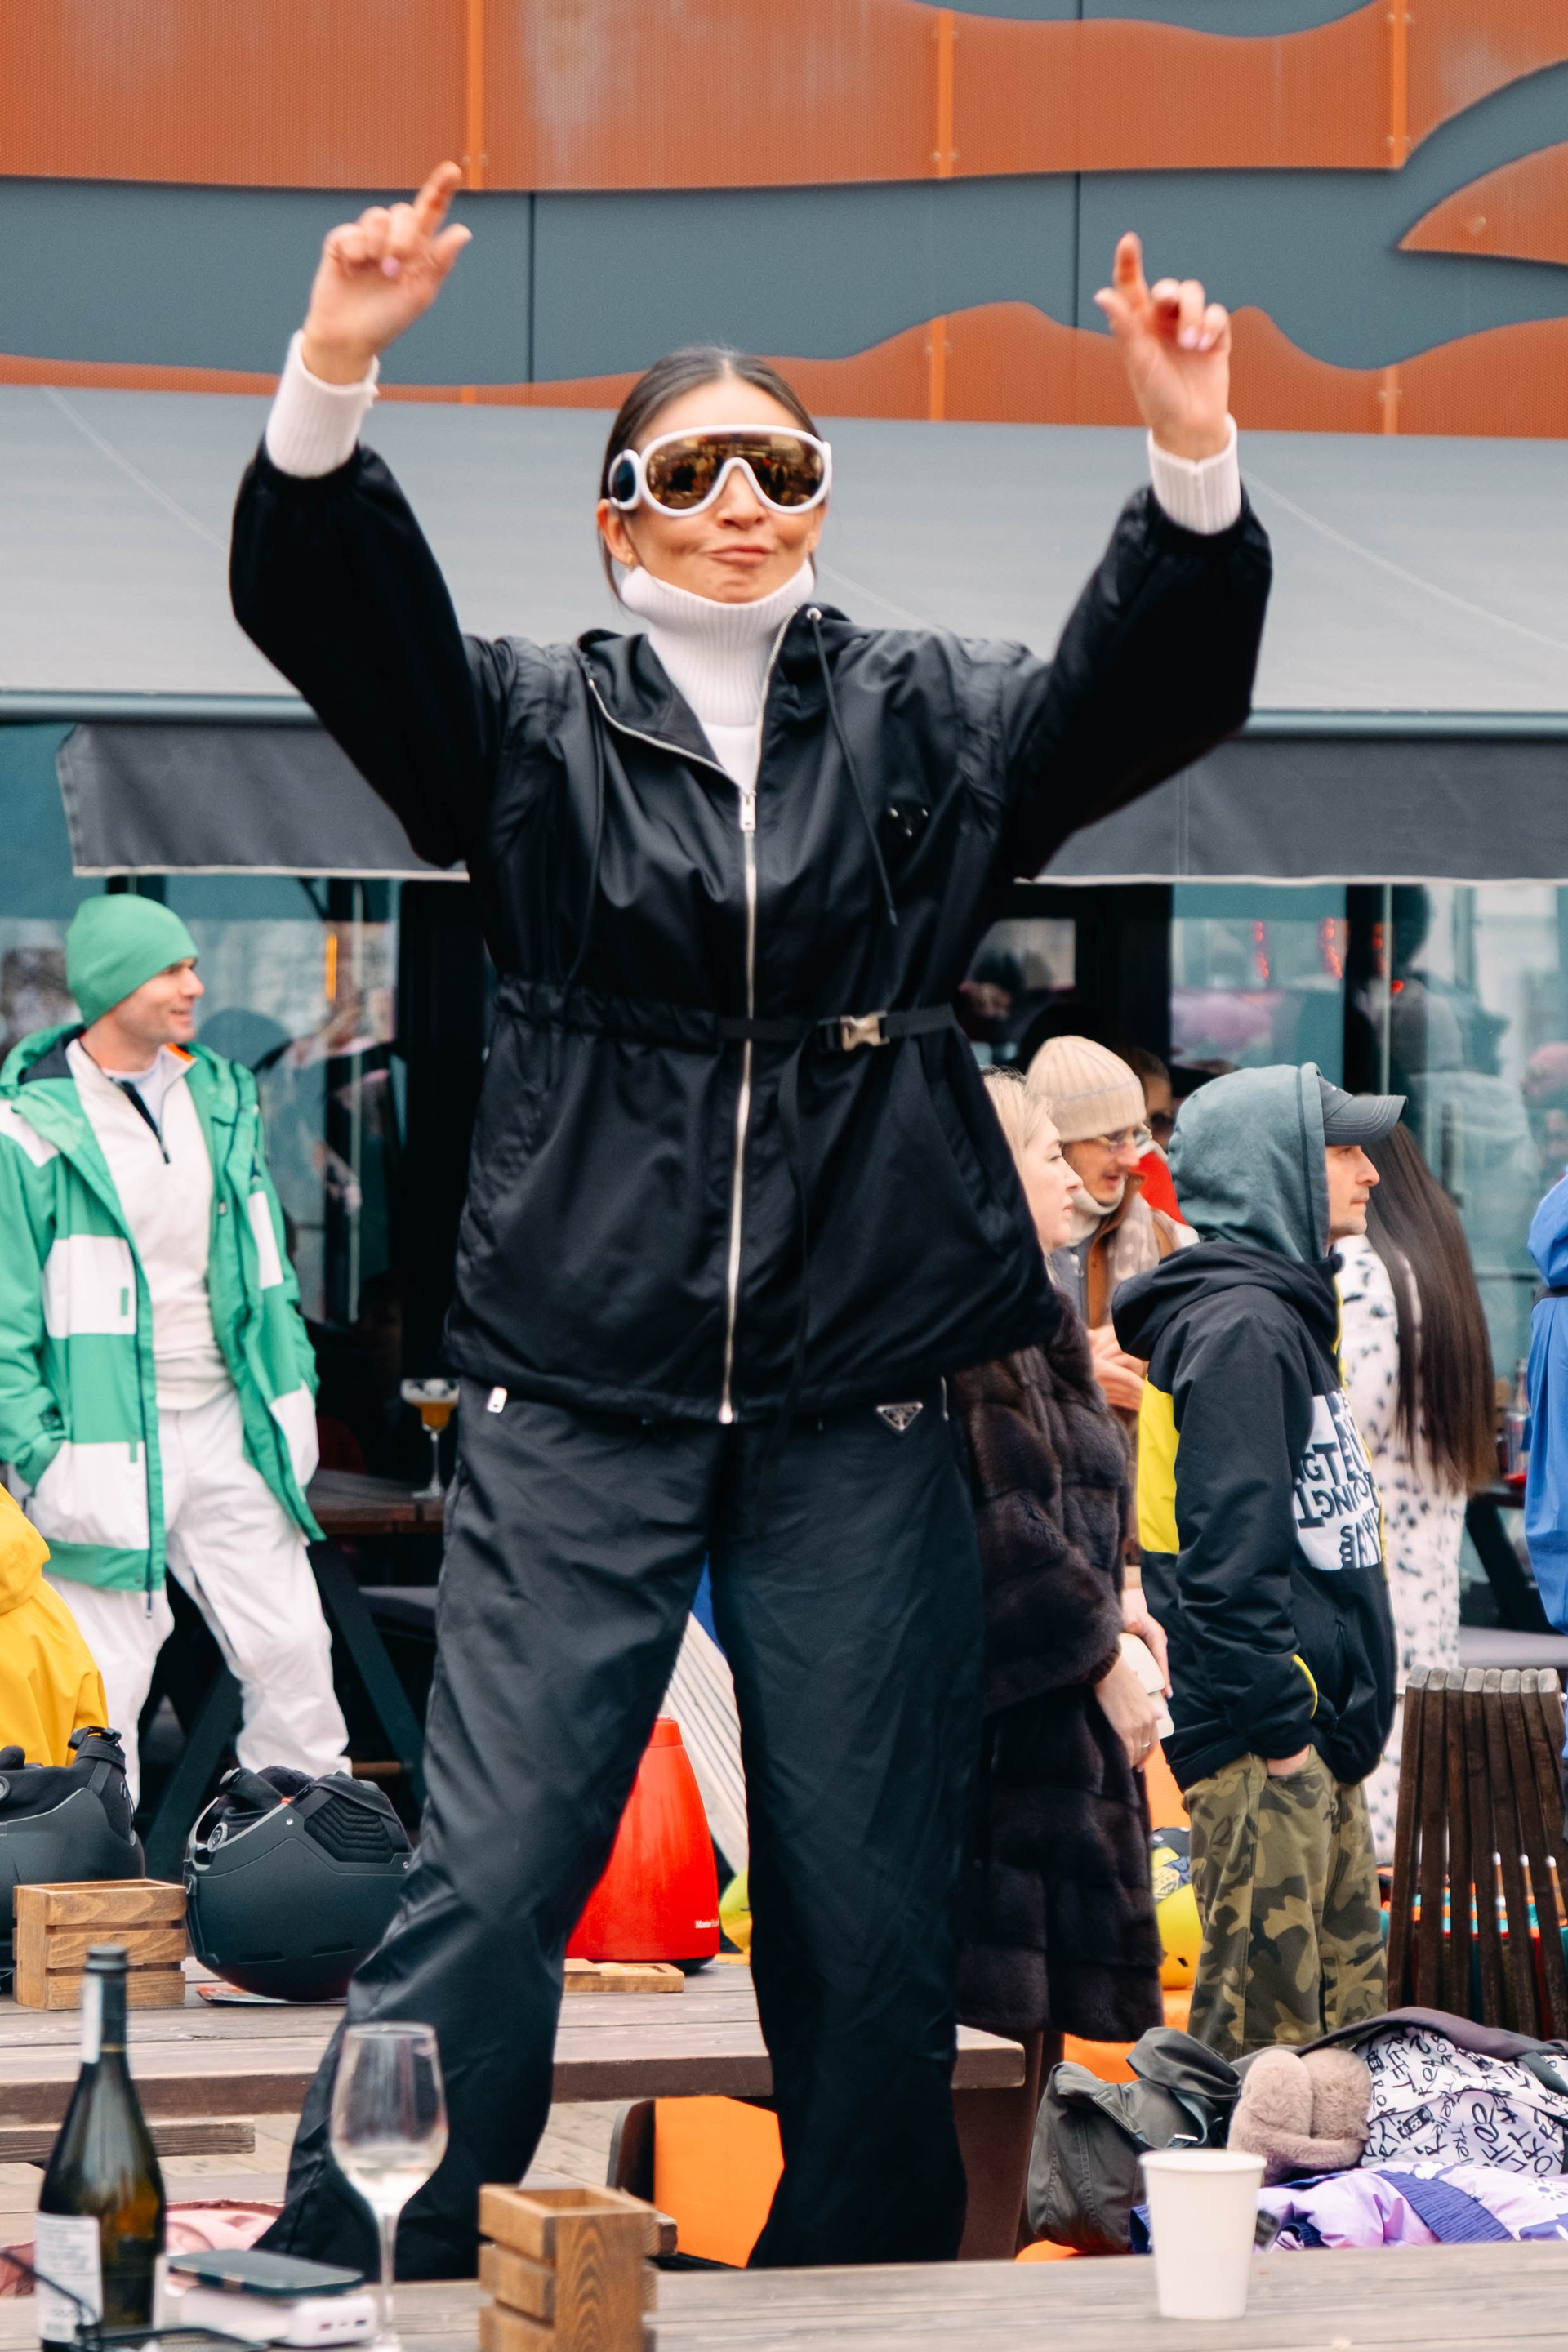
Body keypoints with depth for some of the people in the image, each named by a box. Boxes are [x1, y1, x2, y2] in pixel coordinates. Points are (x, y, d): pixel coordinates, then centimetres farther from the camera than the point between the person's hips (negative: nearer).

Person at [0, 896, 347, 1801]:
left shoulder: (220, 1096, 8)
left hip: (225, 1423, 6)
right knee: (105, 1676, -3)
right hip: (109, 1445, -6)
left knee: (291, 1643, 7)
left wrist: (294, 1389, 14)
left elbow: (267, 1263, 17)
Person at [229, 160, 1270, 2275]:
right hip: (579, 1401, -1)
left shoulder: (930, 718, 11)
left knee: (870, 1914, 7)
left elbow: (1152, 690, -3)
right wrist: (332, 374, -26)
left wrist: (1197, 463, -21)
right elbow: (322, 605, -7)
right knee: (486, 1880, -8)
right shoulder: (535, 731, 8)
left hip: (859, 1408, 2)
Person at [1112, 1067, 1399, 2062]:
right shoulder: (1243, 1327, -14)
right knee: (1264, 2018, -9)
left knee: (1349, 2000, 13)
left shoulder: (1282, 1314, 19)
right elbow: (1228, 1548, -21)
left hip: (1312, 1732, 11)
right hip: (1262, 1750, -11)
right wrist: (1278, 1725, -21)